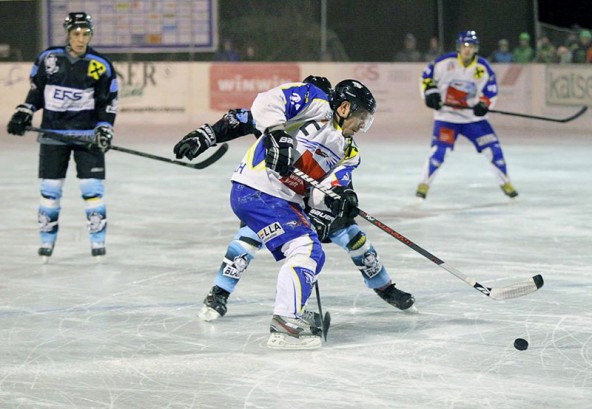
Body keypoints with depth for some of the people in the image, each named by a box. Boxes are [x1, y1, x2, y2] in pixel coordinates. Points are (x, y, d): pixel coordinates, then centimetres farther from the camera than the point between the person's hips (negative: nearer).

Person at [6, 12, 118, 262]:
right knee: (50, 187, 4)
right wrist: (24, 113, 0)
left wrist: (104, 129, -10)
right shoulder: (48, 59, -1)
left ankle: (98, 240, 4)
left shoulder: (101, 65, -5)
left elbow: (108, 102, 0)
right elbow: (36, 91, 11)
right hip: (53, 132, 1)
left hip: (87, 133, -1)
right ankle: (47, 239, 14)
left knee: (92, 187, -4)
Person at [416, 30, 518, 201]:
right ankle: (424, 184, -1)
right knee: (439, 150, -16)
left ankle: (505, 182, 15)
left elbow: (491, 91, 0)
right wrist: (430, 92, -14)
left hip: (473, 116, 2)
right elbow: (427, 75, 0)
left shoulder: (483, 67, -5)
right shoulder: (446, 62, -11)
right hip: (447, 115, -2)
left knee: (493, 147, -2)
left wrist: (483, 104, -18)